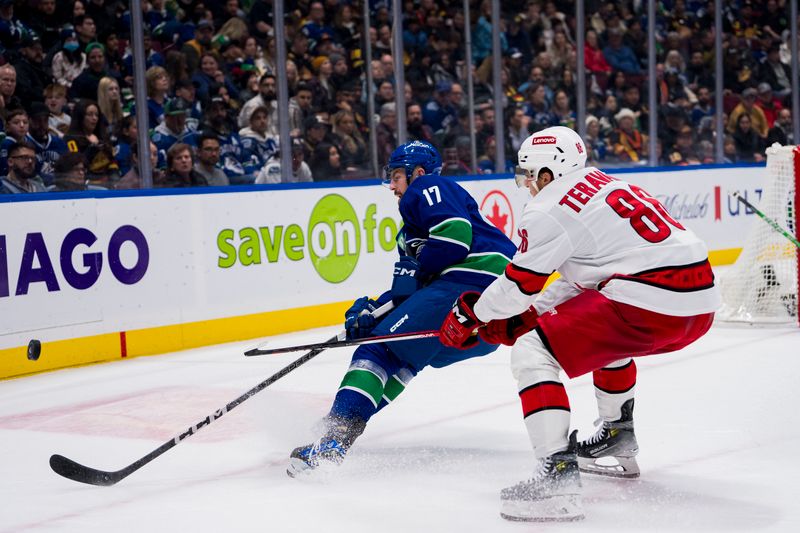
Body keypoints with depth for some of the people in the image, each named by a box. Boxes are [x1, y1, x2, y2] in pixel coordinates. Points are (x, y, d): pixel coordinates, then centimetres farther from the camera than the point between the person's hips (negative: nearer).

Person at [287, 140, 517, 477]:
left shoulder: (426, 188, 7)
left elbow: (457, 233, -14)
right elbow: (408, 289, 26)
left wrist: (418, 270, -2)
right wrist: (372, 310, 11)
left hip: (470, 281, -10)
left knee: (381, 349, -10)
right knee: (403, 356, 19)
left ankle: (334, 441, -21)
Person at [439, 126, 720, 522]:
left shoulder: (550, 208, -2)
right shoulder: (606, 186, 25)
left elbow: (519, 284, 2)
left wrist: (469, 315, 18)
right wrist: (528, 316, 30)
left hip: (648, 304, -9)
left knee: (532, 353, -6)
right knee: (608, 335, 38)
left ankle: (558, 474, -18)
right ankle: (617, 441, 44)